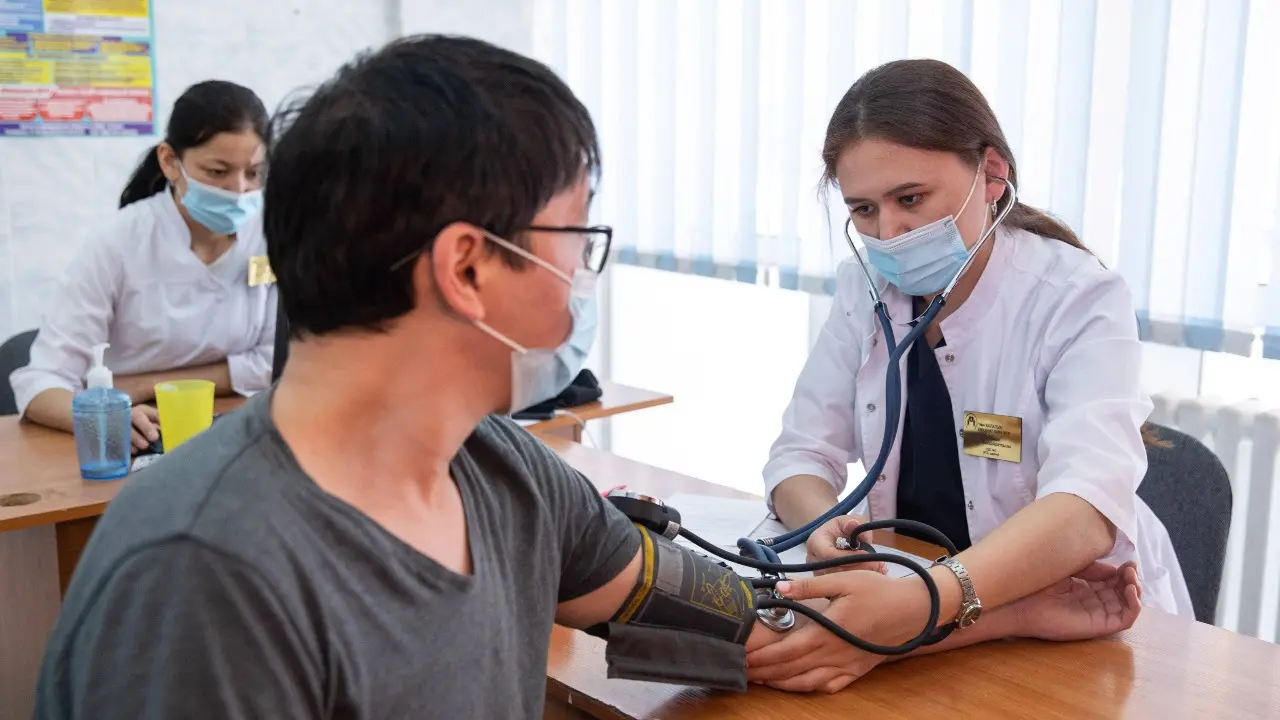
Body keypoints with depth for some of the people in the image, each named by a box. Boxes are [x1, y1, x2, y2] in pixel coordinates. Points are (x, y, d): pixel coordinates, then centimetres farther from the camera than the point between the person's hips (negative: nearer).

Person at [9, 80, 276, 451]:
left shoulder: (274, 236, -7)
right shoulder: (117, 245, -12)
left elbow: (280, 363, -5)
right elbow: (40, 382, -15)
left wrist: (146, 386, -10)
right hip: (136, 447, 0)